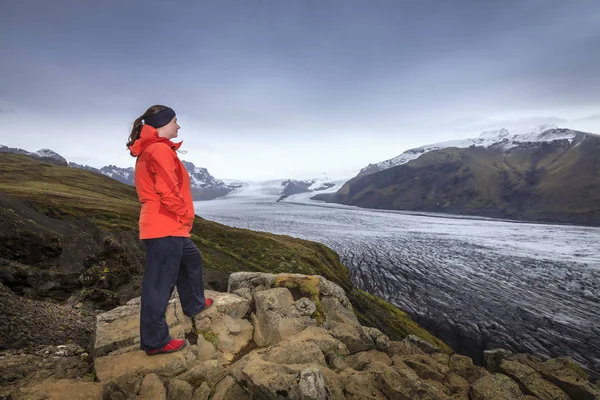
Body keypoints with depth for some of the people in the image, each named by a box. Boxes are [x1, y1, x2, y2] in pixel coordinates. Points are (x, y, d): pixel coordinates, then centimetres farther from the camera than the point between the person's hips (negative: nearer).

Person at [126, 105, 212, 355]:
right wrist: (185, 217, -8)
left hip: (168, 226, 11)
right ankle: (154, 341, 9)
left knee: (191, 259, 27)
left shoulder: (149, 151, 16)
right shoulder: (161, 149, -16)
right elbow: (168, 192, -23)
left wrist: (181, 219, 17)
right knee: (159, 283, -3)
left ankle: (194, 305, 44)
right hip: (166, 227, -11)